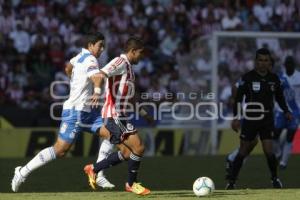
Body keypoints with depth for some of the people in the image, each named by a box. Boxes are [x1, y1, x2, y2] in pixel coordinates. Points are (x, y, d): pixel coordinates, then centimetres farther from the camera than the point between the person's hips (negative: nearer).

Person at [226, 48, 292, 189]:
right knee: (243, 151, 1)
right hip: (250, 119, -2)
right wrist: (236, 118, -11)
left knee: (268, 150, -7)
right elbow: (238, 98, -5)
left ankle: (275, 178, 12)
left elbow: (279, 97, 16)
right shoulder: (247, 78, -7)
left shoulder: (274, 79, 3)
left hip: (267, 120, 2)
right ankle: (231, 181, 10)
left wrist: (286, 111, 3)